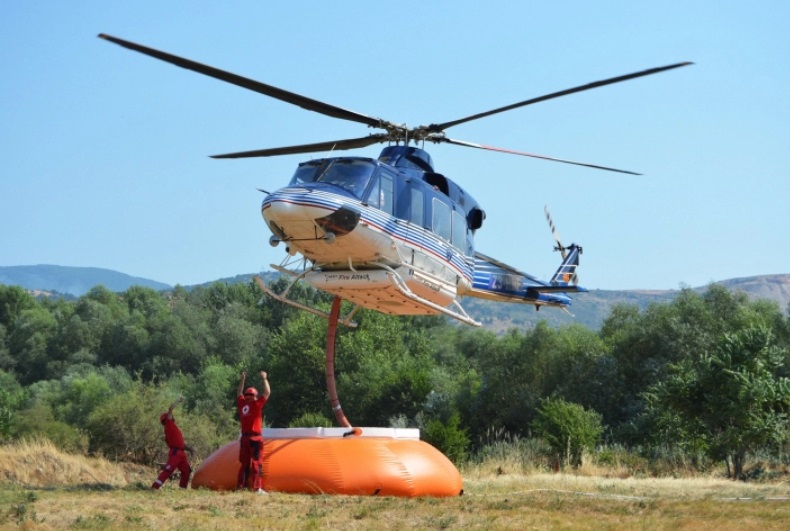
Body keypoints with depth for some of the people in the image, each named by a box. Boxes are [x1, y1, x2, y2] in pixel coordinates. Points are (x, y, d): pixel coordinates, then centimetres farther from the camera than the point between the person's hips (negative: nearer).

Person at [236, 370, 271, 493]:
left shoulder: (242, 404, 6)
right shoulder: (256, 404, -8)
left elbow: (239, 393, 26)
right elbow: (267, 392, -5)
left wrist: (242, 380, 31)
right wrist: (264, 379, 4)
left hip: (244, 437, 6)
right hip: (255, 438, -6)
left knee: (244, 463, 11)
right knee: (257, 463, -7)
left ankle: (240, 486, 10)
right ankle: (257, 488, -13)